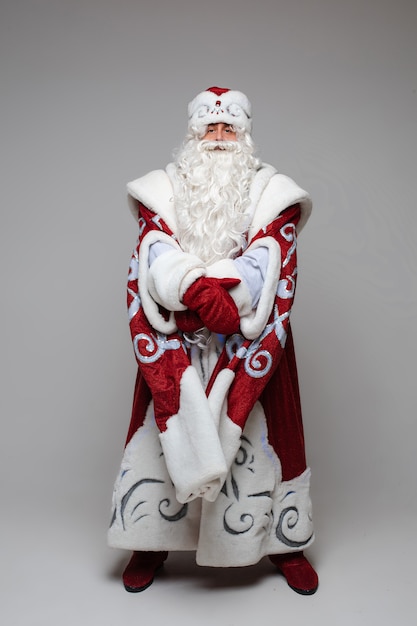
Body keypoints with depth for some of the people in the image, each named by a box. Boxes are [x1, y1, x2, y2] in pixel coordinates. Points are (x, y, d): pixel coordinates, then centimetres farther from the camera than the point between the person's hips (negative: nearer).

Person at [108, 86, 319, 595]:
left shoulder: (271, 191, 6)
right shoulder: (163, 188, 8)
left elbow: (266, 262, -8)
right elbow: (156, 256, -7)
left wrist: (202, 284, -22)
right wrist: (199, 289, -26)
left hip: (248, 341, 0)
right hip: (174, 342, 1)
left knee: (260, 434, 6)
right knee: (166, 428, 6)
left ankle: (283, 540, 28)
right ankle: (152, 543, 27)